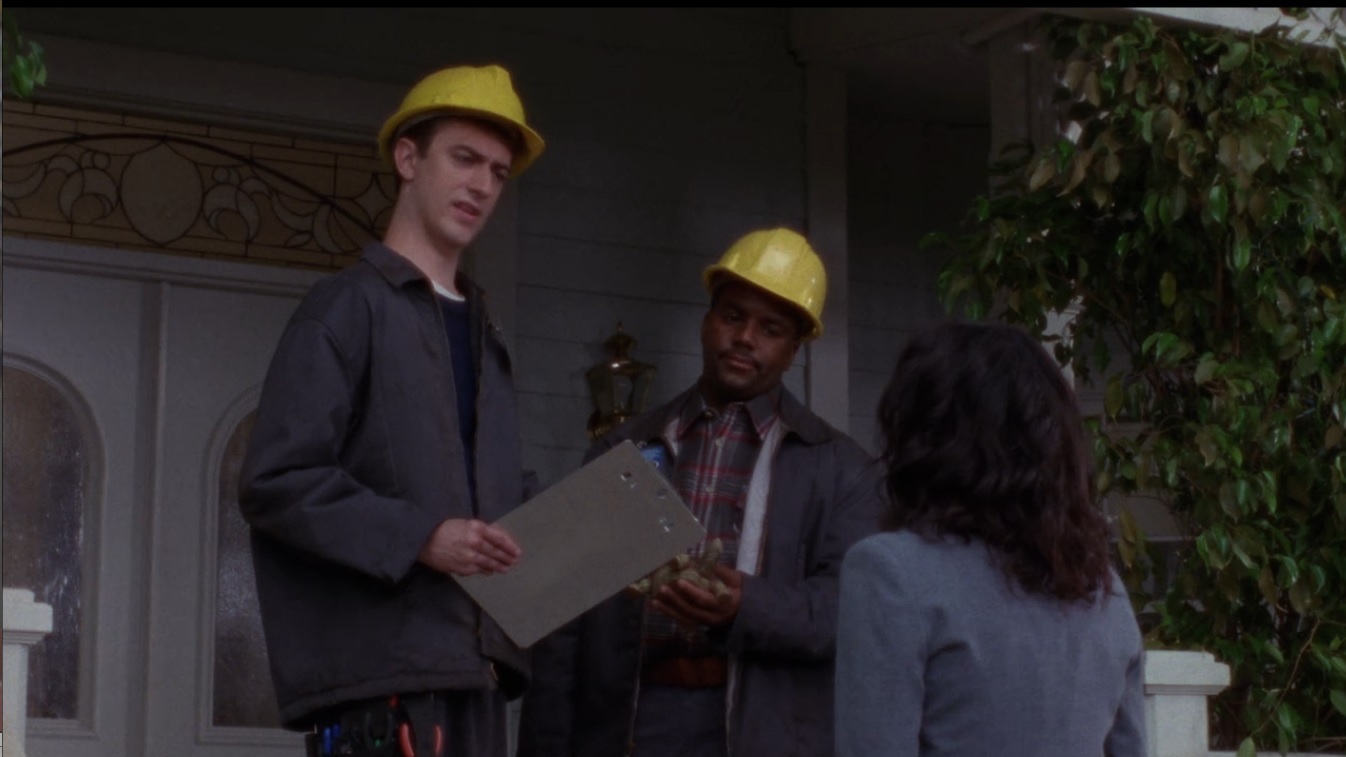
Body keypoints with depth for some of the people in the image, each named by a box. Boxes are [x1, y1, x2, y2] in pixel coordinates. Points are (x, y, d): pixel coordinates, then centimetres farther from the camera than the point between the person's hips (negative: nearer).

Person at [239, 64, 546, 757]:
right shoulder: (350, 307, 0)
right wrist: (418, 537, -18)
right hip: (380, 667, -7)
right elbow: (274, 481, -9)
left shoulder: (480, 334, 23)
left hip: (471, 669, 8)